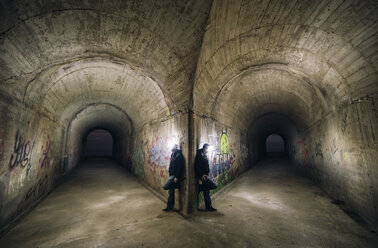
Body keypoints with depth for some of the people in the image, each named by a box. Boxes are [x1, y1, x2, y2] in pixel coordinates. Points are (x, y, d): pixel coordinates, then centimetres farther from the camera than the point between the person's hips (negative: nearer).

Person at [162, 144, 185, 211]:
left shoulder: (178, 155, -17)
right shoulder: (173, 155, 11)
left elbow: (179, 167, -21)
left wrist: (177, 177, -22)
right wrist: (170, 175, 16)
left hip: (175, 176, -9)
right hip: (172, 175, 9)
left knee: (165, 186, -13)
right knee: (171, 191, 13)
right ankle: (169, 207, 26)